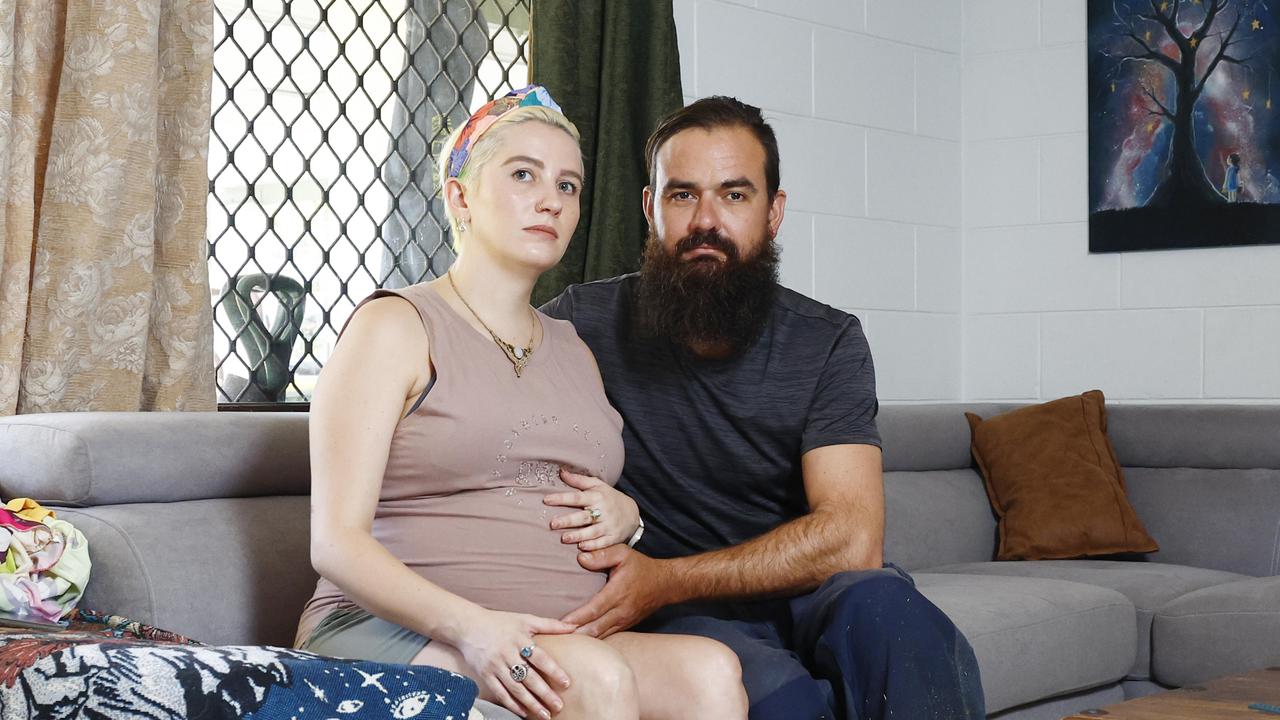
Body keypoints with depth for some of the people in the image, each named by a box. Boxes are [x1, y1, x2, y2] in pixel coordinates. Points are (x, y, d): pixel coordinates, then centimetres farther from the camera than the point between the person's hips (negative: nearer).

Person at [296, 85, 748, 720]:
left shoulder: (573, 351, 22)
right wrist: (470, 626, -25)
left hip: (565, 639, 6)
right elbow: (336, 542, -8)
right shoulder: (395, 326, 2)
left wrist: (624, 516, 6)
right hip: (393, 632, -5)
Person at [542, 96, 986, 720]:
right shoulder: (588, 323, -2)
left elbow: (852, 538, -11)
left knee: (884, 605, -34)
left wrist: (662, 580, -23)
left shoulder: (826, 342, 0)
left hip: (799, 598, 2)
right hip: (674, 620, -2)